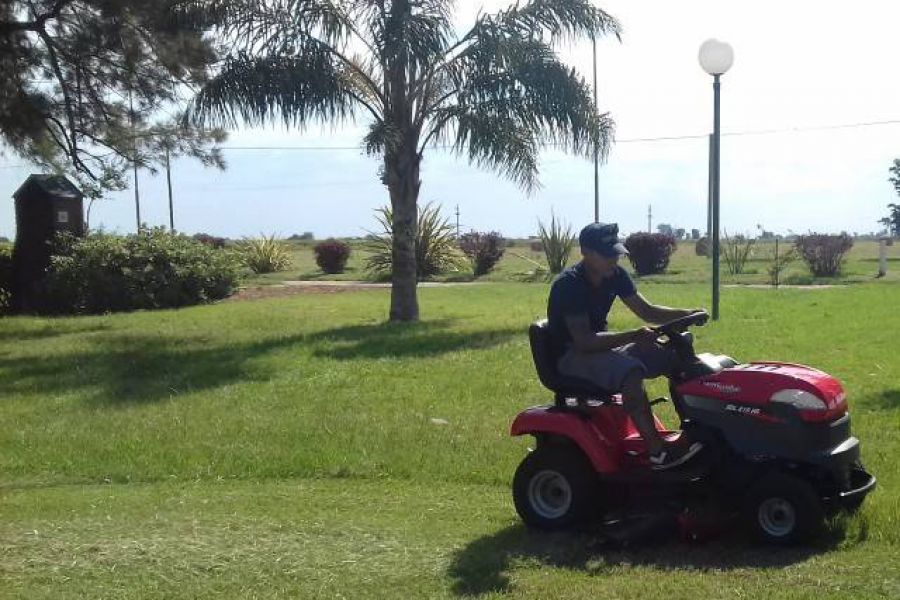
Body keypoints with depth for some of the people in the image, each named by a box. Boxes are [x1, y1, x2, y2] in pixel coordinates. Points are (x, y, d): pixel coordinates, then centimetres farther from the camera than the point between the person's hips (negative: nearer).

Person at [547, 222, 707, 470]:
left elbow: (646, 310, 6)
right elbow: (584, 341, -30)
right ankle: (657, 451, -35)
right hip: (571, 356, -8)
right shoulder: (568, 284, -23)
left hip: (601, 347, 9)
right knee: (630, 370, -35)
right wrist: (632, 336, -38)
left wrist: (686, 314, -11)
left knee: (673, 357, -3)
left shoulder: (615, 275, 1)